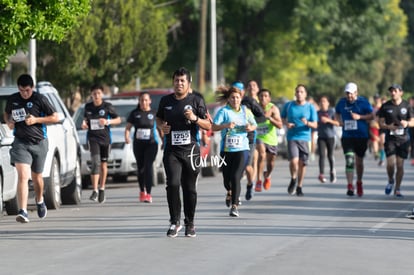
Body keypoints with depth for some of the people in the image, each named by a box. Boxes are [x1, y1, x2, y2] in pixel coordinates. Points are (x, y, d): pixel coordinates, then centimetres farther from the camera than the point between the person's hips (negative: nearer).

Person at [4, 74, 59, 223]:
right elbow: (6, 113, 22)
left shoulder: (40, 99, -6)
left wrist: (36, 120, -15)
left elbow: (55, 117, -3)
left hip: (38, 142, 0)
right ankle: (23, 212, -24)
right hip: (20, 142, 0)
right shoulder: (12, 100, 3)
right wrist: (8, 122, -1)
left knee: (36, 177, 15)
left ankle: (40, 201, 46)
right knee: (23, 176, -16)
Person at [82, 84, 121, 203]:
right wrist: (84, 124, -2)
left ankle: (102, 189, 25)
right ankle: (95, 191, -22)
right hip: (93, 138, 0)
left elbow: (118, 119, 2)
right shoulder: (88, 107, 4)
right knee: (95, 162, -17)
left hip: (105, 138, 0)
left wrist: (108, 122, -15)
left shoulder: (107, 106, -2)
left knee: (104, 164, 9)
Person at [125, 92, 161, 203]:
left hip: (151, 144, -2)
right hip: (138, 144, 2)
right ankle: (142, 191, 30)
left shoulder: (154, 113, 4)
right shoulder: (135, 113, 6)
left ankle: (148, 193, -18)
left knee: (148, 166, -15)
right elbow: (128, 127, 5)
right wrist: (127, 137, -13)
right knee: (140, 168, 11)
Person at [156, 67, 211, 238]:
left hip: (191, 150, -1)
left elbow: (208, 126, 2)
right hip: (171, 151, 1)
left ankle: (190, 223, 19)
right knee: (173, 184, -15)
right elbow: (159, 118, 25)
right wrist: (162, 126, 2)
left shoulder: (196, 101, 1)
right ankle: (175, 222, -5)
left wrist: (195, 118, -17)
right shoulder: (166, 101, 8)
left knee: (189, 188, 5)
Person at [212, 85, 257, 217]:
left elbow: (254, 125, 20)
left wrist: (250, 127, -3)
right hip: (226, 149, 0)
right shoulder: (224, 111, -4)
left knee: (236, 177, -14)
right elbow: (214, 127, -14)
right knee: (227, 177, 9)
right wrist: (226, 125, -31)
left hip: (242, 148, 0)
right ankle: (229, 192, 45)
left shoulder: (246, 111, 7)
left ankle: (234, 206, -11)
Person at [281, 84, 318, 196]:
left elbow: (315, 124, 1)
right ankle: (293, 179, 10)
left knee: (302, 163, 2)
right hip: (292, 138, -1)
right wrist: (286, 124, -5)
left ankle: (299, 187, 17)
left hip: (305, 138, 1)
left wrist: (307, 123, -20)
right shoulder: (288, 105, 5)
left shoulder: (310, 107, 2)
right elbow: (282, 118, 17)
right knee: (294, 161, -18)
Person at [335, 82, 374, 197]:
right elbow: (337, 113, 21)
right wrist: (339, 121, 0)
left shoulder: (363, 102, -4)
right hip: (347, 136, 1)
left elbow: (371, 115, -3)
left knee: (359, 161, 11)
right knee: (349, 160, -14)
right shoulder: (342, 102, 5)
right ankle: (350, 186, -17)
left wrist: (360, 117, -17)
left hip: (362, 136, -1)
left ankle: (359, 183, 34)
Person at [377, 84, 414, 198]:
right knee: (390, 163, -12)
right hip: (390, 138, -1)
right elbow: (381, 123, 2)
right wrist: (388, 126, -19)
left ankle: (397, 189, 11)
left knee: (400, 164, 0)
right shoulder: (385, 106, 2)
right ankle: (390, 181, 17)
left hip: (403, 138, 1)